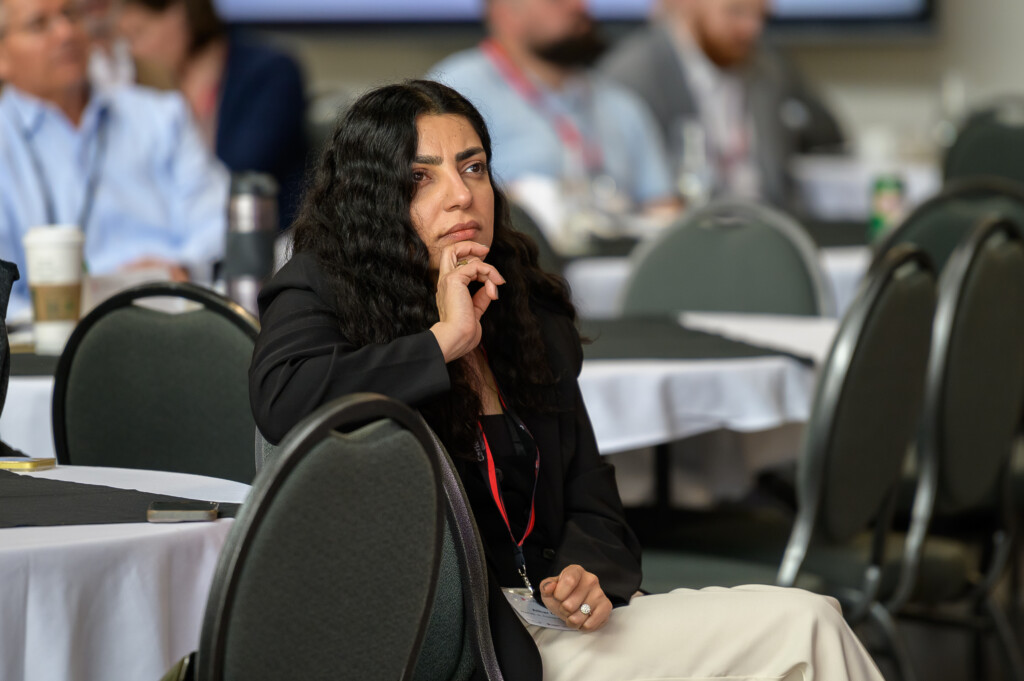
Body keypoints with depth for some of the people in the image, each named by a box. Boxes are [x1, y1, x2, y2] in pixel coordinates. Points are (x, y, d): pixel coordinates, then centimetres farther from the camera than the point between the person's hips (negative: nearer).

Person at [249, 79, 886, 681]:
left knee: (804, 625, -11)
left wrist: (585, 574, -5)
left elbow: (591, 506, 19)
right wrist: (445, 339, -18)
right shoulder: (320, 293, -3)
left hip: (537, 622, 7)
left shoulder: (535, 322, 15)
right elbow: (280, 399, -27)